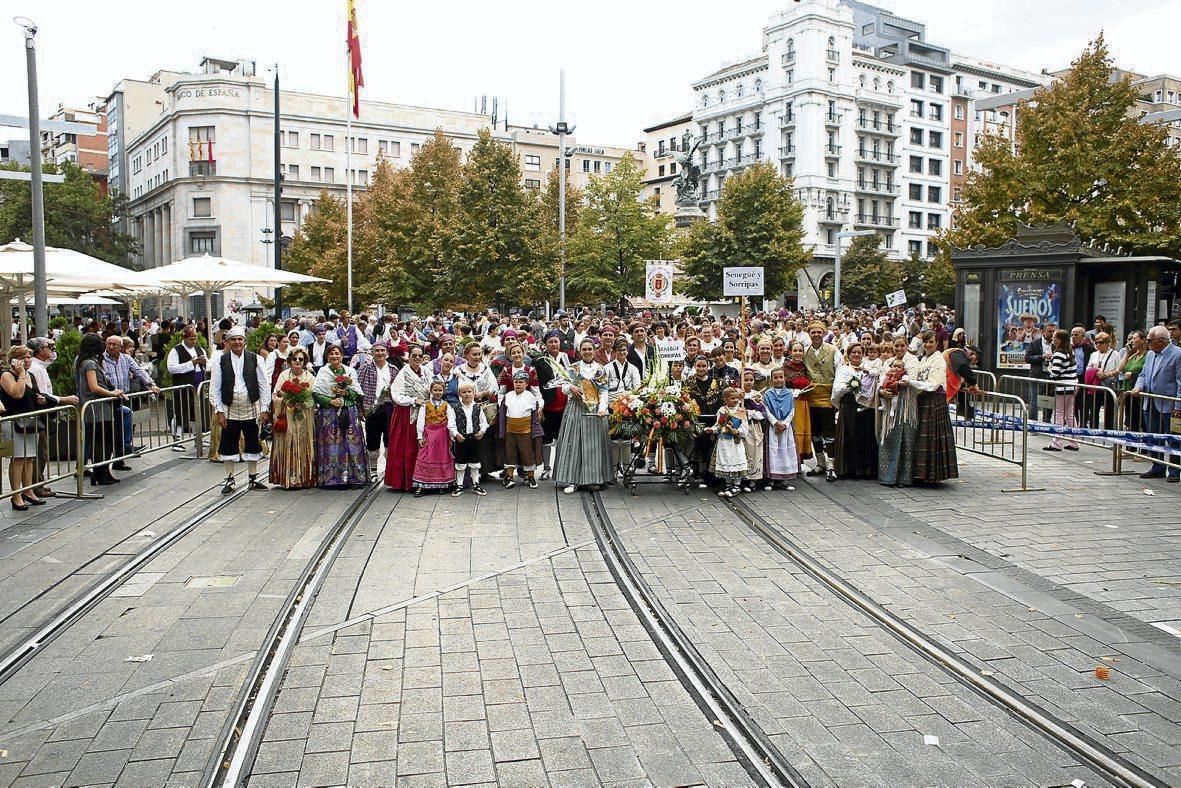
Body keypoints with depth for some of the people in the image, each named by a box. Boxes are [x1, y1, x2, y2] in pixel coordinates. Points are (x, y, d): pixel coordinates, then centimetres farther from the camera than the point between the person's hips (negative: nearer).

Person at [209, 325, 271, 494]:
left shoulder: (255, 359, 0)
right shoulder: (221, 361, -1)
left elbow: (265, 385, 2)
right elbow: (214, 388, 0)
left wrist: (264, 409, -3)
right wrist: (219, 410, -6)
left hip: (251, 409, 1)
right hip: (229, 410, 0)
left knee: (253, 443, 9)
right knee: (228, 444, 4)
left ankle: (252, 479, 21)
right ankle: (230, 479, 17)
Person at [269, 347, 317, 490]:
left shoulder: (310, 377, 6)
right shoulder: (284, 375, 4)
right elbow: (275, 396, 2)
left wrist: (303, 403, -15)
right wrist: (286, 402, -15)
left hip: (304, 418, 1)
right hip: (287, 418, -1)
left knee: (303, 445, 1)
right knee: (288, 445, -4)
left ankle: (305, 477, 6)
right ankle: (289, 479, -2)